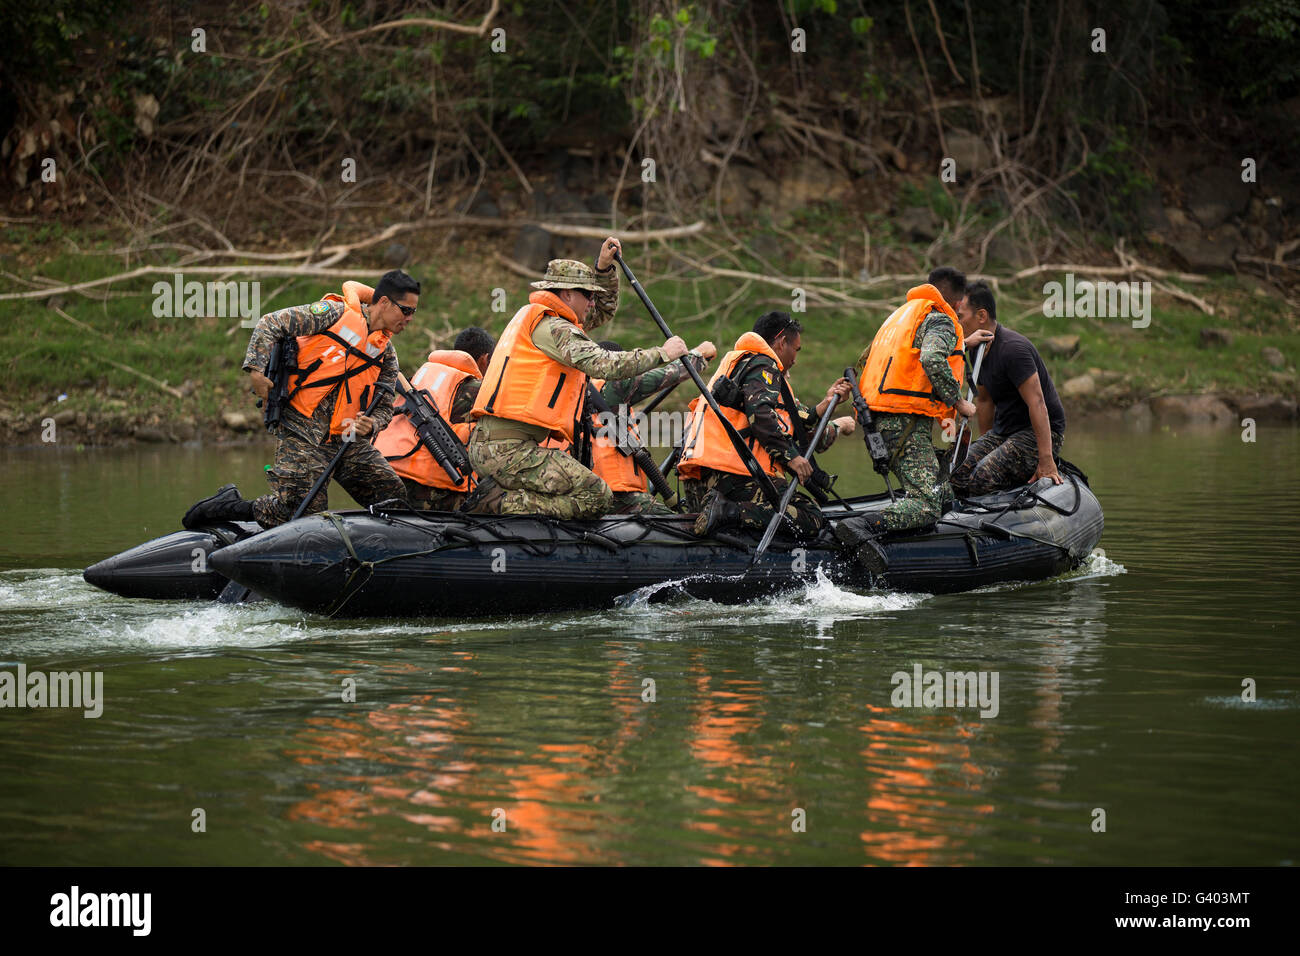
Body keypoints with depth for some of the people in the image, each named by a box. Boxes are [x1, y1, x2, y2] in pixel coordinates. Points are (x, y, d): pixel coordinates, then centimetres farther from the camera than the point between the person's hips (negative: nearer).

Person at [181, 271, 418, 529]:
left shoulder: (387, 354, 14)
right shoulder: (337, 313, -5)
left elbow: (384, 407, 14)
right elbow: (271, 323, -8)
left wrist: (371, 425, -10)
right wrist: (255, 369, -17)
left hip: (347, 440, 7)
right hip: (303, 436, -7)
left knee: (395, 497, -2)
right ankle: (229, 504, 6)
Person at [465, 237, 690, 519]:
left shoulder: (535, 317, 24)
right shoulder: (550, 328, -7)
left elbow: (605, 308, 35)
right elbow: (604, 365, -19)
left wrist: (604, 266, 18)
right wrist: (663, 354, -9)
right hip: (510, 450, -10)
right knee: (597, 498, -13)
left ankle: (496, 491, 4)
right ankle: (499, 502, -16)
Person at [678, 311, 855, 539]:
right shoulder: (763, 365, 2)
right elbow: (761, 415, -16)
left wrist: (826, 403, 36)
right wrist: (791, 456, -12)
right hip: (736, 476, -9)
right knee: (811, 519, -12)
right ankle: (730, 512, -25)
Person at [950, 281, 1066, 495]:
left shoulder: (1013, 348, -20)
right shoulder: (979, 349, 10)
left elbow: (1037, 404, -24)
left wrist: (1046, 461, -27)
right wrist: (985, 444, 25)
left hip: (1038, 434, -8)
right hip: (1002, 430, 8)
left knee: (982, 478, -28)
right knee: (956, 474, -14)